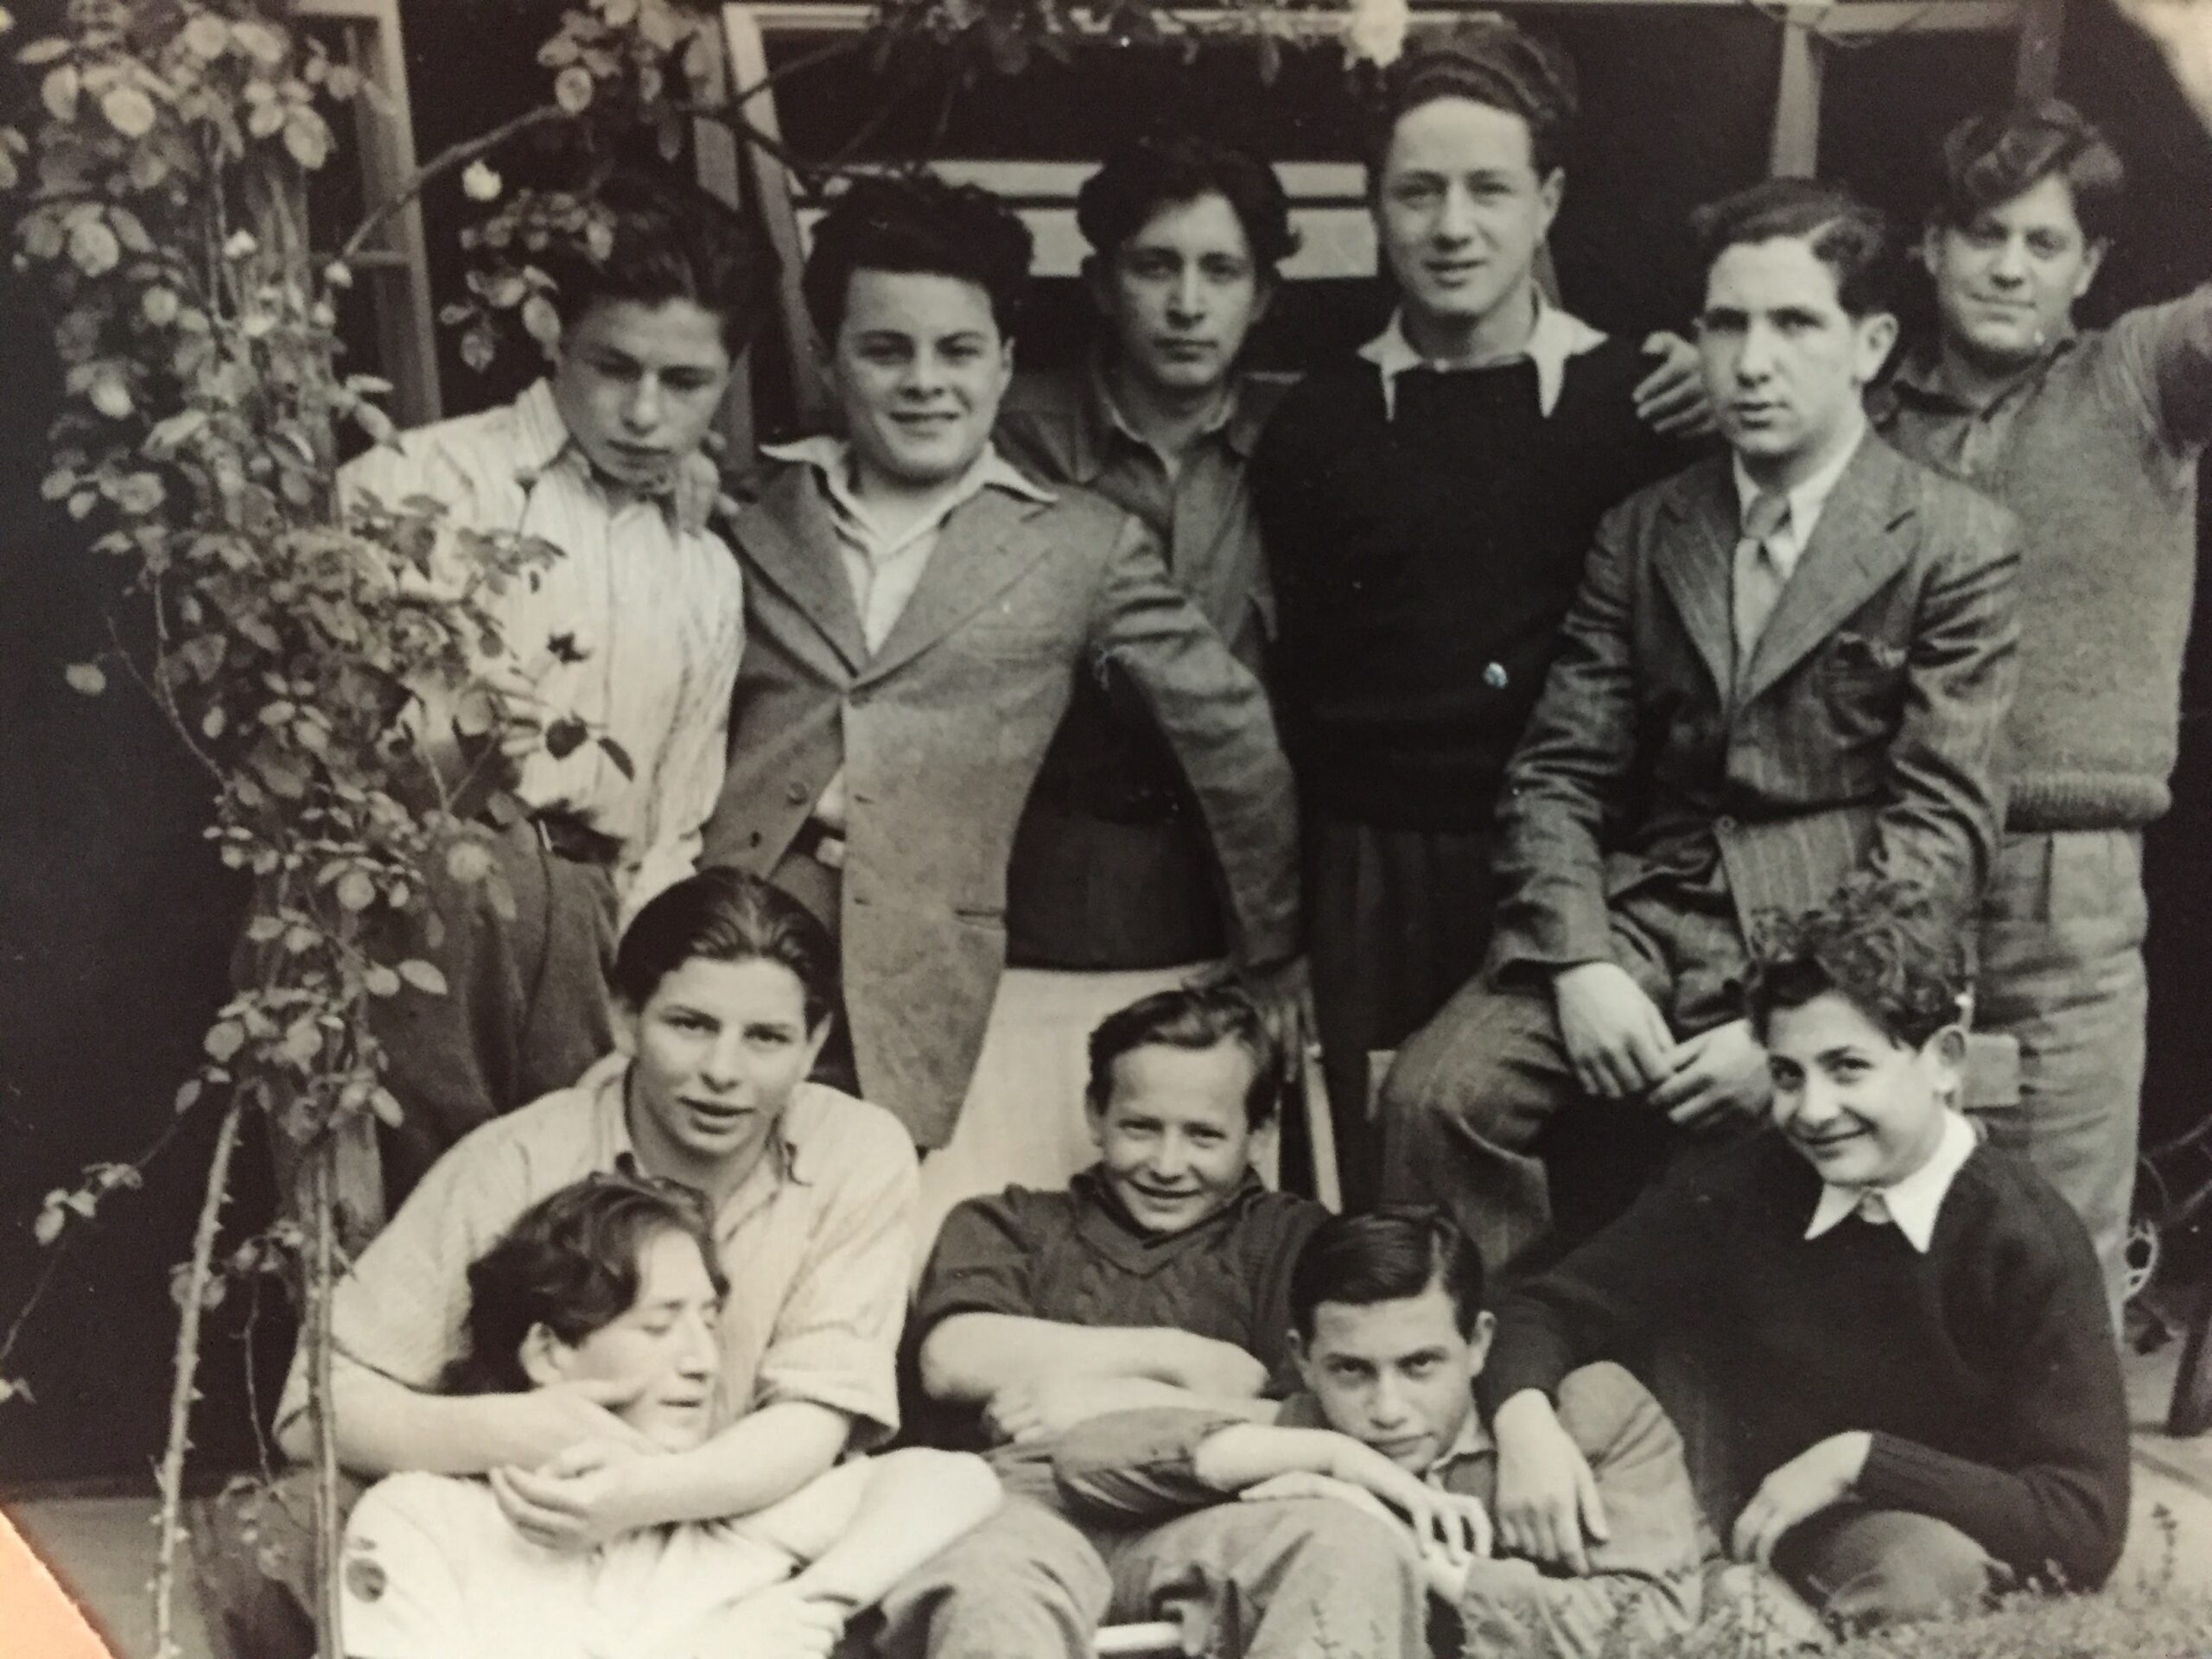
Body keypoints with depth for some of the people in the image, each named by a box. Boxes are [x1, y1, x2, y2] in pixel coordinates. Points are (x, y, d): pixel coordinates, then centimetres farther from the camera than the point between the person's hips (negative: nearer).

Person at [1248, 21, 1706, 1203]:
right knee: (1390, 1194, 8)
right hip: (1376, 875, 1)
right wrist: (1273, 935, 6)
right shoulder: (1316, 424, 3)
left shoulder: (1644, 399, -1)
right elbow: (1283, 683, 8)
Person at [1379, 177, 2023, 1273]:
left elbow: (1944, 825, -6)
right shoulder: (1640, 532, 14)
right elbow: (1558, 773, 8)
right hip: (1635, 928, 3)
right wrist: (1581, 965, -9)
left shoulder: (1958, 544, 1)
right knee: (1434, 1095, -21)